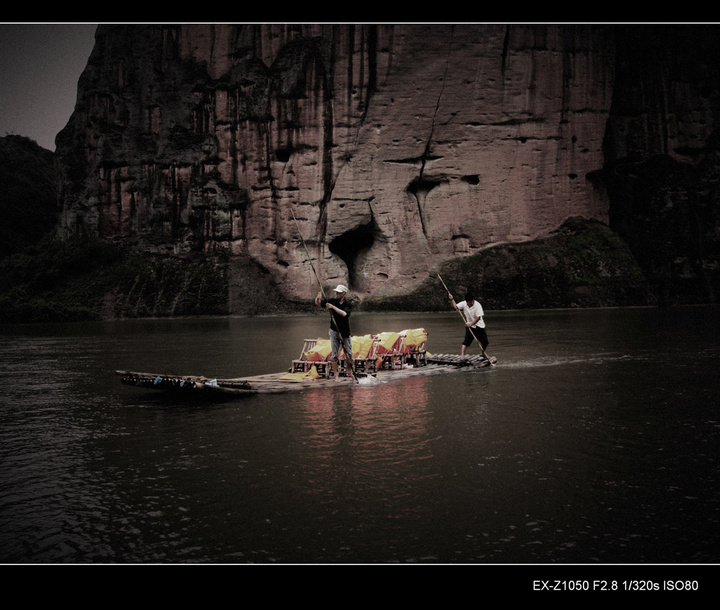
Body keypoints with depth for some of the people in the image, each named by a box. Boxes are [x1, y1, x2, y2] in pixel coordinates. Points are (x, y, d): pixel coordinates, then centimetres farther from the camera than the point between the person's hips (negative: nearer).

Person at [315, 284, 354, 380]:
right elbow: (317, 303, 3)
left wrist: (333, 307, -27)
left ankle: (351, 372, 23)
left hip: (345, 332, -1)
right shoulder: (332, 301, 0)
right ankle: (336, 375, 4)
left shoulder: (348, 304, -7)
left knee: (349, 354, 6)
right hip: (334, 331, 1)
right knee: (334, 354, -1)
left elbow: (344, 313, -26)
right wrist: (318, 297, -19)